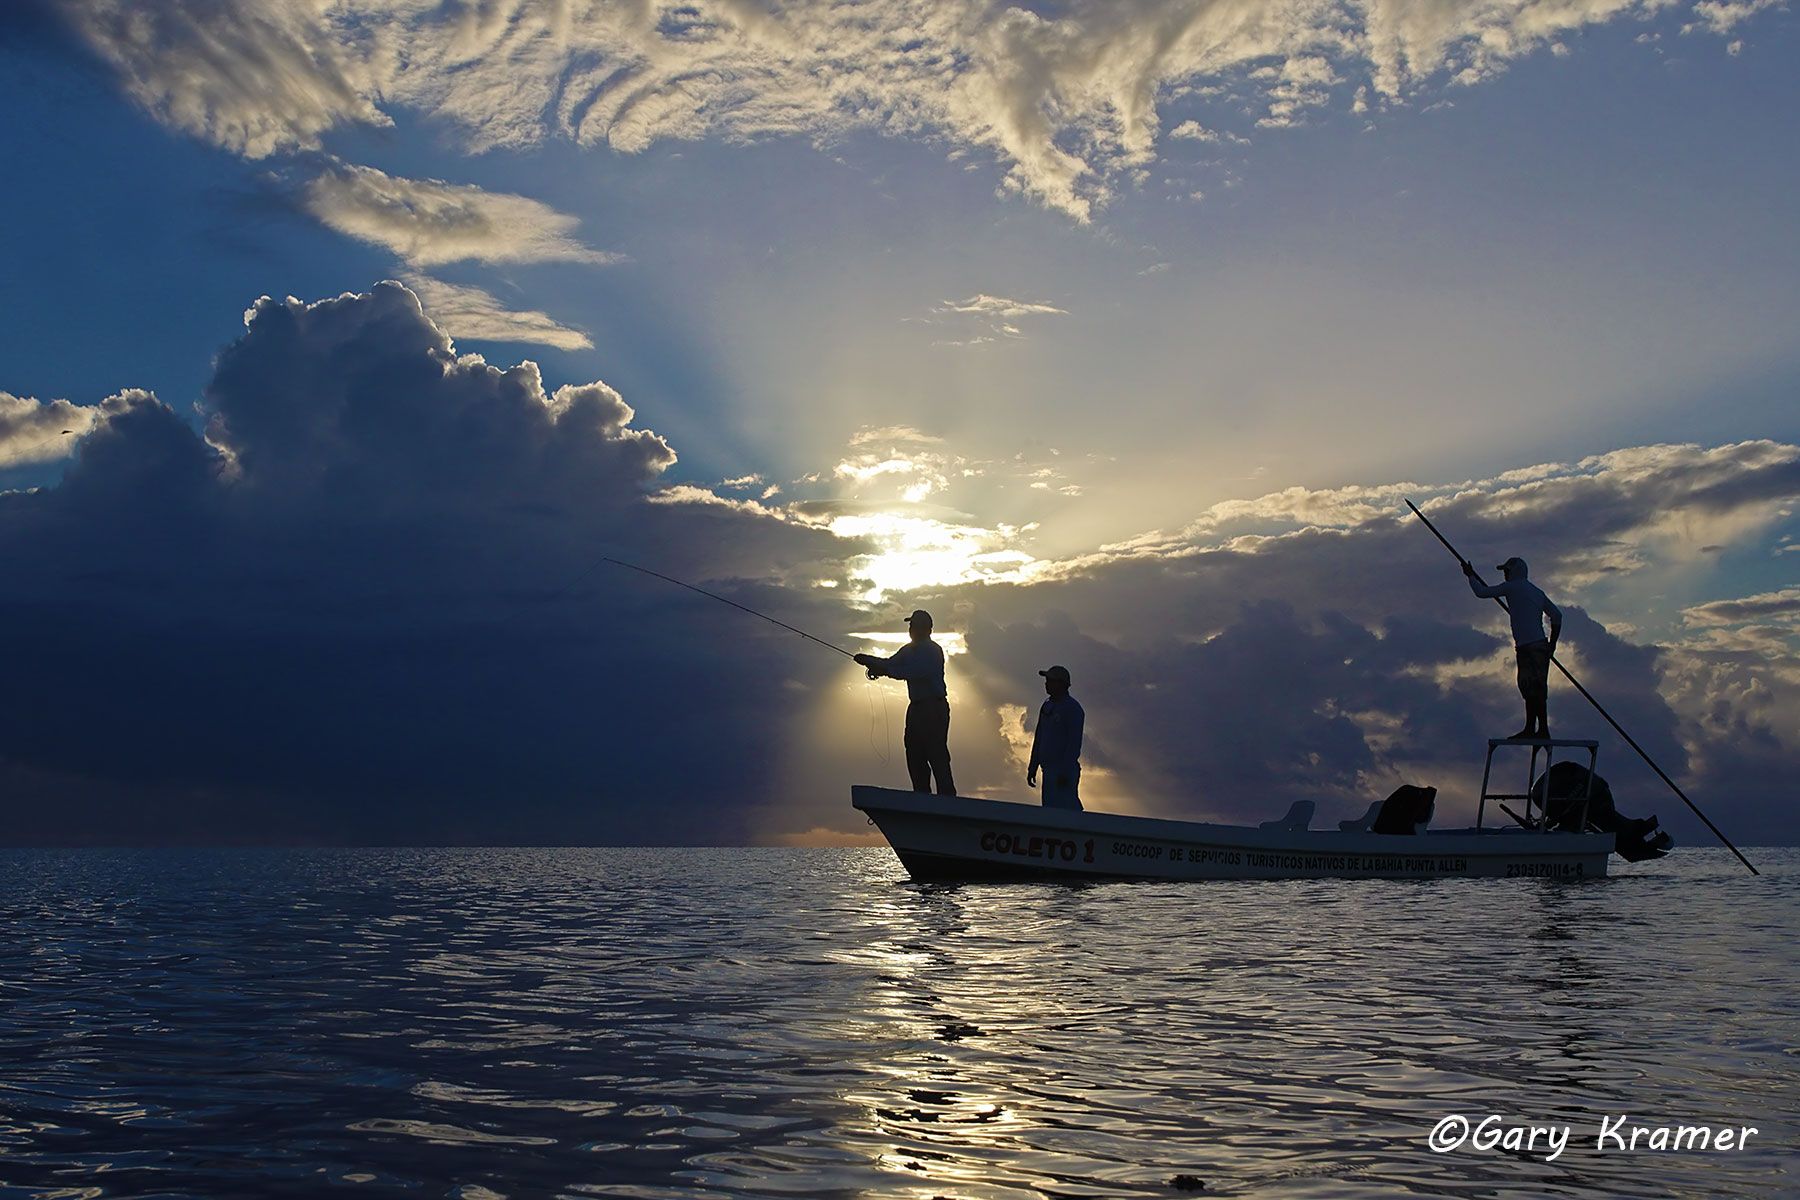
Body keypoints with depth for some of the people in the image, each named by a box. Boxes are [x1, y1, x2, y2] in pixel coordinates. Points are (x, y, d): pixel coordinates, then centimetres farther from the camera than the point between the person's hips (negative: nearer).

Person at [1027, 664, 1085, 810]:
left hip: (1065, 771, -9)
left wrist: (1065, 772, -23)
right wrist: (1032, 768, 17)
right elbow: (1039, 739, 19)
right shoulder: (1047, 706, 15)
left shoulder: (1072, 708, -11)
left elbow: (1074, 742, -18)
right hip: (1049, 770, 9)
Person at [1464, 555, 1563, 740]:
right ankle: (1530, 728, 16)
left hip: (1528, 647, -9)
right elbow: (1557, 616, 15)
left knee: (1535, 690, -11)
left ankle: (1543, 730, -14)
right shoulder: (1537, 592, 19)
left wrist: (1470, 575, 18)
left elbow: (1482, 592, 2)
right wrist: (1552, 643, 19)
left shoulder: (1511, 587, -2)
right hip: (1540, 645, 9)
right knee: (1529, 689, 13)